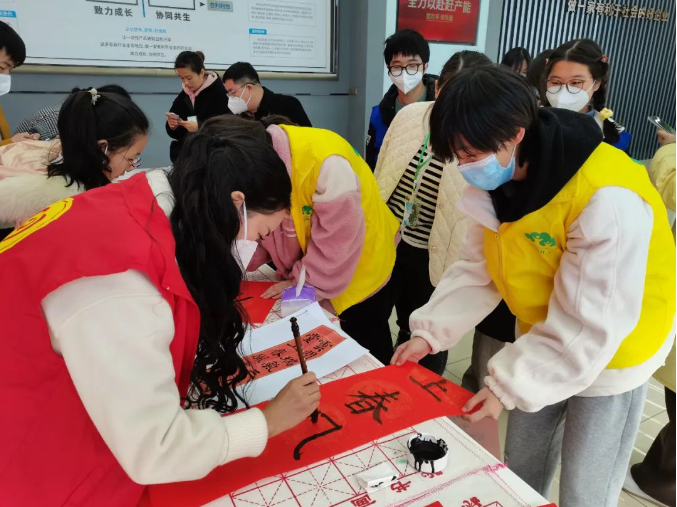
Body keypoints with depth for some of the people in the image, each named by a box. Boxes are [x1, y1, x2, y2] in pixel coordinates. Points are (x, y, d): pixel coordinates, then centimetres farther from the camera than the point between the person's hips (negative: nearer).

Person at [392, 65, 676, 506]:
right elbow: (477, 269, -5)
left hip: (612, 350, -6)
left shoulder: (607, 199, -34)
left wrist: (508, 386, -25)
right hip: (543, 338, 6)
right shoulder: (499, 180, -11)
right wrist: (430, 333, -15)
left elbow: (589, 324, -29)